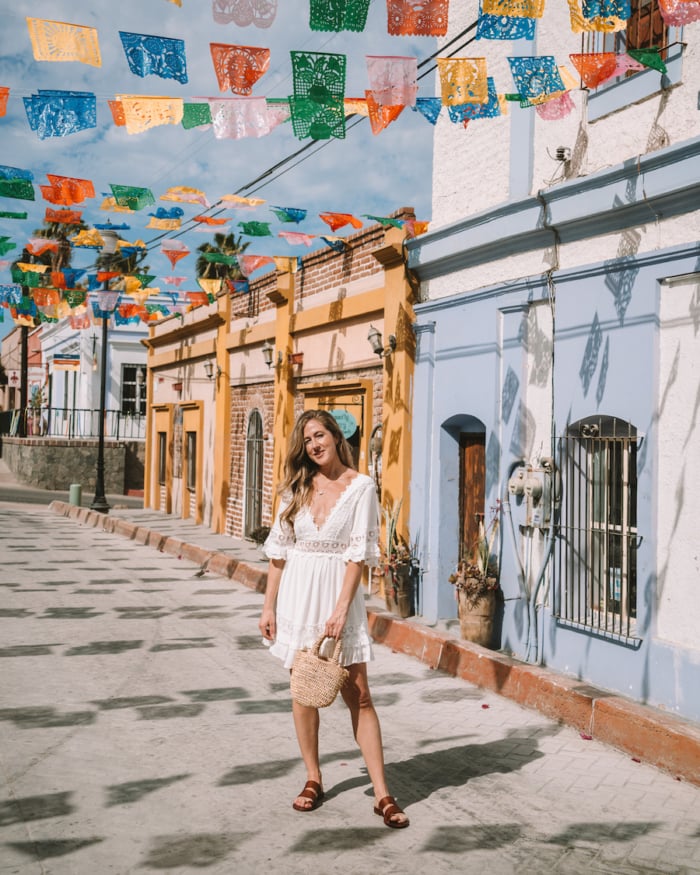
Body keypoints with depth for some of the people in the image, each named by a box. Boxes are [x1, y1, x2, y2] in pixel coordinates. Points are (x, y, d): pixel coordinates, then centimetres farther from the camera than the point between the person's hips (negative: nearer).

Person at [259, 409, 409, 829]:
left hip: (340, 592, -3)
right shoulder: (297, 487, 6)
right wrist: (269, 606, 4)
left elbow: (358, 553, -9)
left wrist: (341, 609, -15)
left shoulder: (361, 486, -5)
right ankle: (313, 781, 21)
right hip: (298, 592, 3)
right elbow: (279, 549, 8)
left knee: (358, 694, -4)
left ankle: (382, 794, -1)